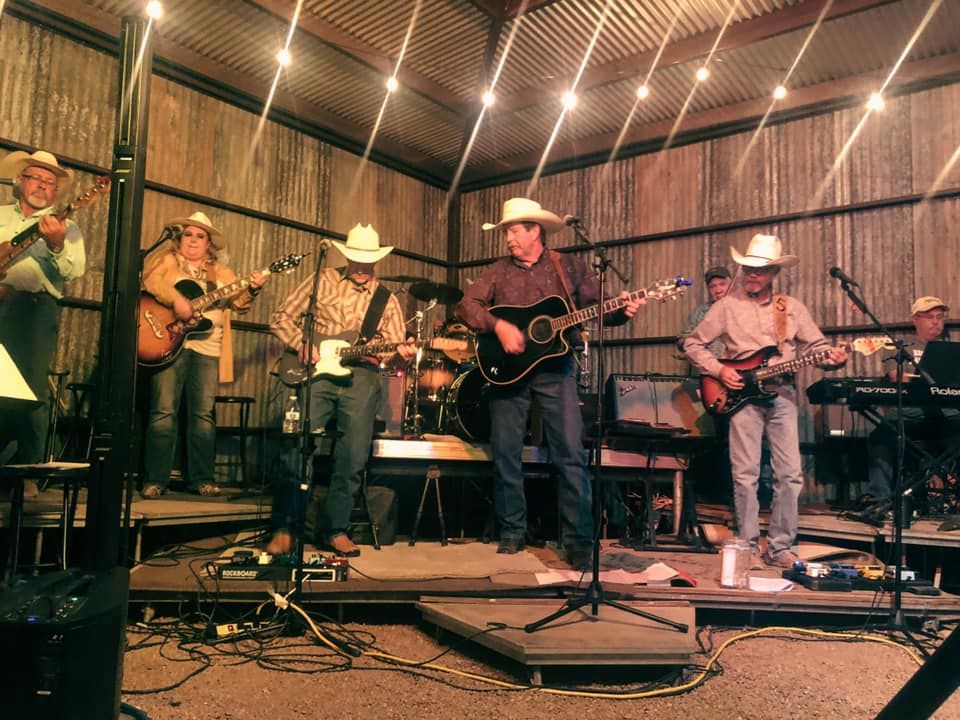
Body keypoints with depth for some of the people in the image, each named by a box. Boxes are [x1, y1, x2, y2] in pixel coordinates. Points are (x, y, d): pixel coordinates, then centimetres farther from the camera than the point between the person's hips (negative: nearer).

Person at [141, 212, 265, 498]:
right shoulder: (166, 259, 11)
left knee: (203, 414, 3)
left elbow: (238, 302, 11)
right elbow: (151, 279, -9)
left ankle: (201, 478, 10)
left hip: (207, 349, 3)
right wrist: (176, 299, -25)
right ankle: (154, 480, 2)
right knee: (164, 411, -5)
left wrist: (252, 289, -9)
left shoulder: (221, 272, 20)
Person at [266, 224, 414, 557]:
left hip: (361, 375, 1)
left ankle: (335, 529, 10)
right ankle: (283, 527, 4)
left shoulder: (387, 300, 16)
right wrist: (301, 345, -5)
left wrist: (402, 353, -13)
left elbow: (394, 346, 11)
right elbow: (282, 318, 12)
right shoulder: (322, 281, 12)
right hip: (317, 369, -1)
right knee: (297, 446, -11)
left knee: (355, 455, -5)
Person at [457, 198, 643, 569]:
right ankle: (512, 532, 20)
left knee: (571, 453, -7)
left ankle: (579, 540, 1)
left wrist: (621, 311, -15)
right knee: (505, 453, 5)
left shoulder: (569, 266, 6)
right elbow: (467, 305, -1)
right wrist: (498, 326, -17)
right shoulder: (498, 271, 8)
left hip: (554, 367, -1)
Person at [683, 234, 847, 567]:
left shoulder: (792, 308, 11)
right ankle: (749, 546, 9)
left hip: (782, 395, 3)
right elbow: (693, 344, 6)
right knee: (745, 475, -3)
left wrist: (834, 357, -12)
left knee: (790, 475, 1)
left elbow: (816, 346, 10)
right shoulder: (727, 306, 4)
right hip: (742, 394, -2)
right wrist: (718, 370, -8)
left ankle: (779, 547, 13)